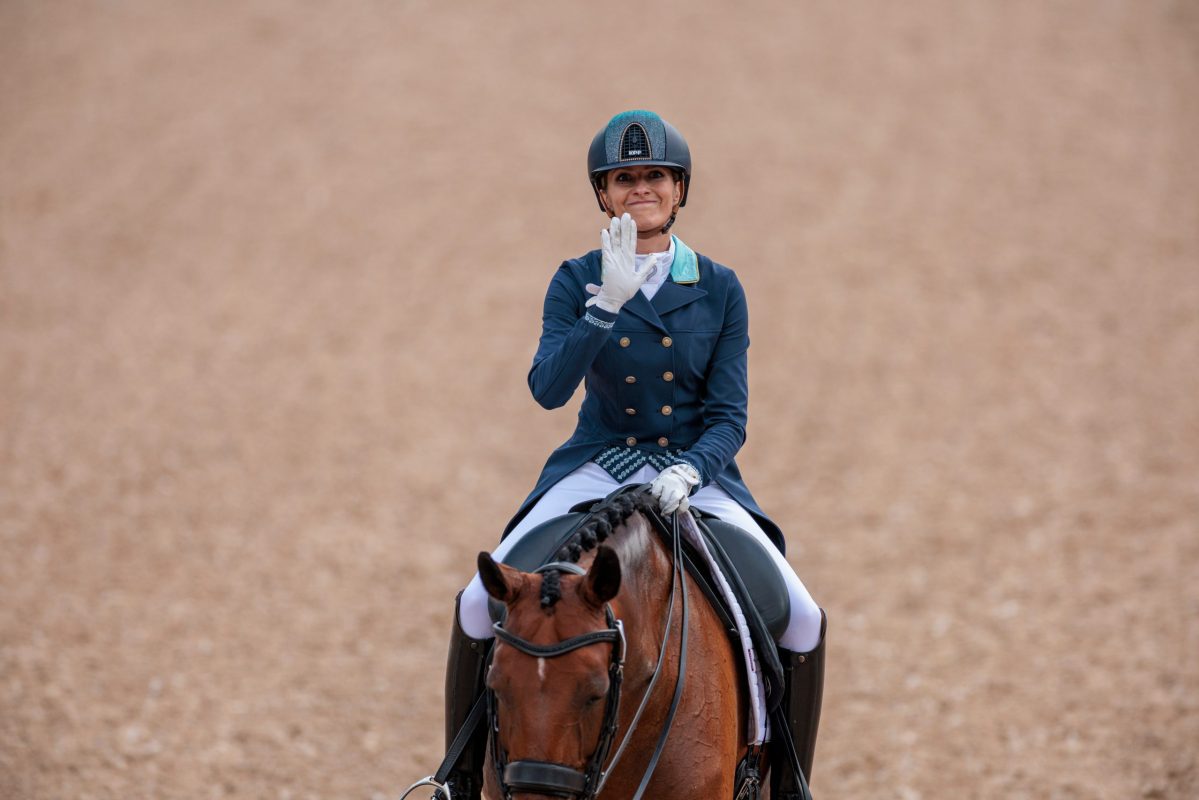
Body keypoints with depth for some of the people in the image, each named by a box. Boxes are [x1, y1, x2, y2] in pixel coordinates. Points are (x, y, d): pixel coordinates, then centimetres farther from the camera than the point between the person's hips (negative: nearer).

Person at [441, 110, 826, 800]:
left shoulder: (720, 290, 1)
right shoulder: (577, 283, -1)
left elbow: (729, 416, -2)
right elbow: (548, 388, -16)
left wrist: (688, 472, -22)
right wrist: (607, 302, -27)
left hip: (697, 475, 1)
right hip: (597, 469, 0)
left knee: (803, 621, -17)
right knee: (481, 603, -20)